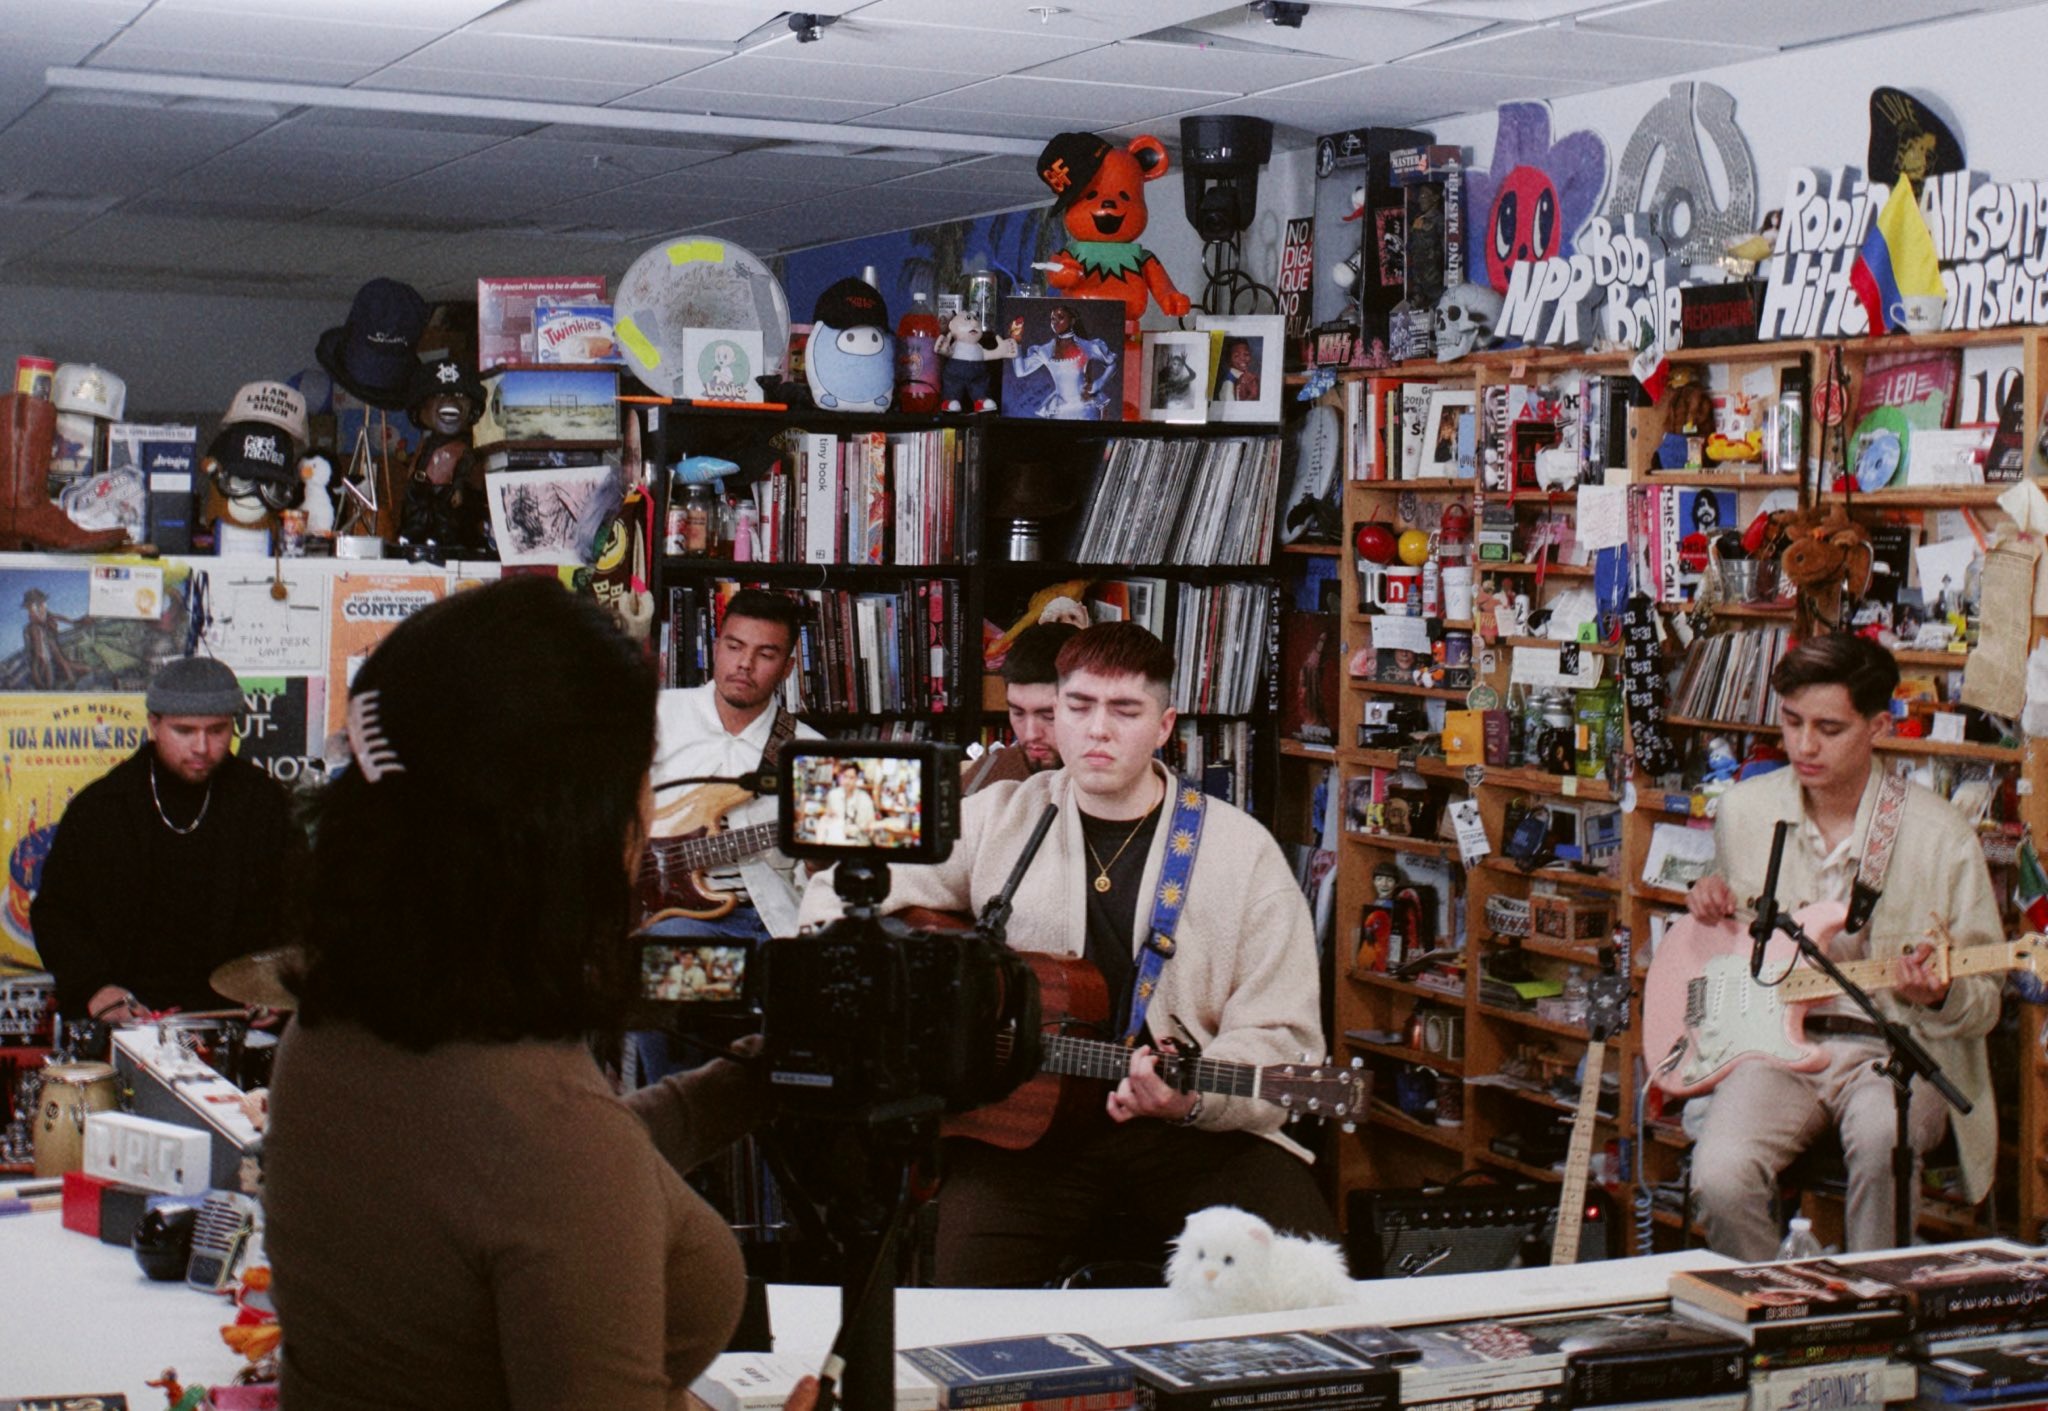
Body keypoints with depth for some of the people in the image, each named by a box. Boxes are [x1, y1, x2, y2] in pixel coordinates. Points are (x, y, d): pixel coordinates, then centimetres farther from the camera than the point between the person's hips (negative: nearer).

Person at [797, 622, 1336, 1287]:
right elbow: (845, 892, 13)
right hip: (1020, 1125, 0)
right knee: (965, 1283, -28)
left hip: (1194, 1131, 0)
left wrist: (1193, 1097, -20)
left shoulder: (1243, 851, 4)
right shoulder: (996, 821, 9)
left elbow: (1281, 1039, 0)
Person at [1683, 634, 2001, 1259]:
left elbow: (1983, 1003, 0)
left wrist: (1938, 998, -23)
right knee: (1721, 1176, -28)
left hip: (1895, 1047, -2)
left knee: (1881, 1138, -37)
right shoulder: (1744, 810, 5)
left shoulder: (1940, 836, -5)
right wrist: (1711, 902, 0)